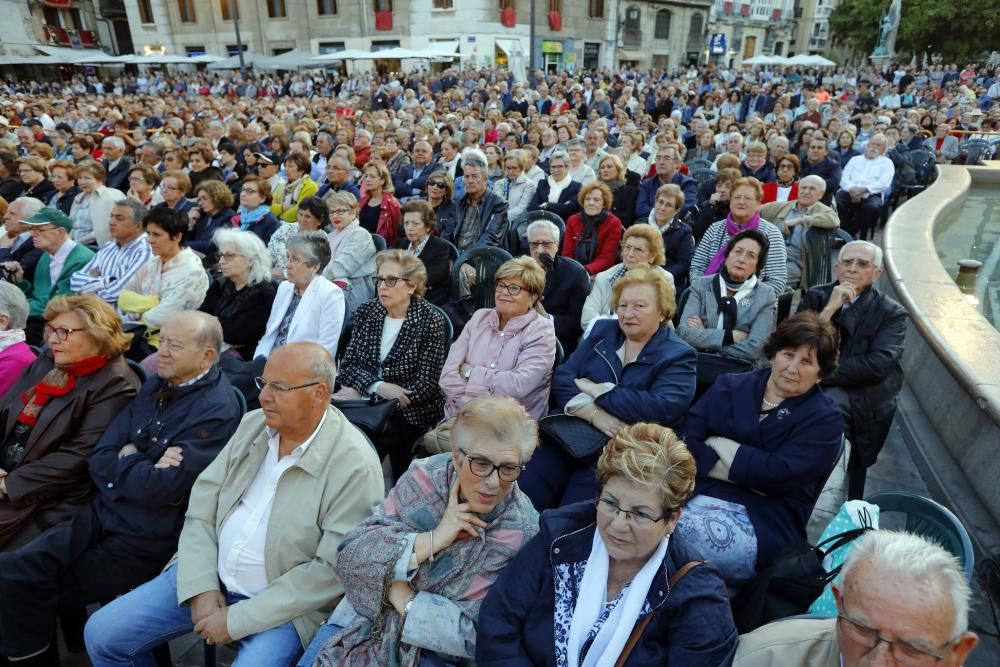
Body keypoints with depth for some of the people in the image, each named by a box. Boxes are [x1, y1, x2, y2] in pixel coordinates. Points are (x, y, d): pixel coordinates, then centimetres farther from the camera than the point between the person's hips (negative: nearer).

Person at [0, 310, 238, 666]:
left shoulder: (216, 409, -18)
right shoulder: (154, 386, 7)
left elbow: (161, 487, -22)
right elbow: (99, 459, 5)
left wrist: (124, 459, -5)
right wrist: (138, 466, -14)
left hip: (148, 539, -6)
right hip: (103, 512, 6)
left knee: (38, 593, -4)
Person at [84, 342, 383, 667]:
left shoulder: (355, 465, -21)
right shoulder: (253, 424, 0)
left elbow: (332, 569, -20)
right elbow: (203, 503, 3)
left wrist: (238, 618, -17)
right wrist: (201, 586, -8)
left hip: (282, 606, -5)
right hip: (208, 576, 6)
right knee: (102, 635, 3)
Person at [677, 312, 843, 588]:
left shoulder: (824, 420, 5)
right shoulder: (730, 386, 13)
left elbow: (778, 474, -11)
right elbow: (686, 442, 1)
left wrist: (720, 444, -3)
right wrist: (745, 472, -10)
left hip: (763, 522, -3)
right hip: (697, 493, 3)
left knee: (679, 532, -32)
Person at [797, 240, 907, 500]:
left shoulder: (891, 313, -1)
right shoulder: (816, 297, 7)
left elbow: (878, 364, -17)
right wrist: (830, 308, -15)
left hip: (862, 396, -3)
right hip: (815, 387, 3)